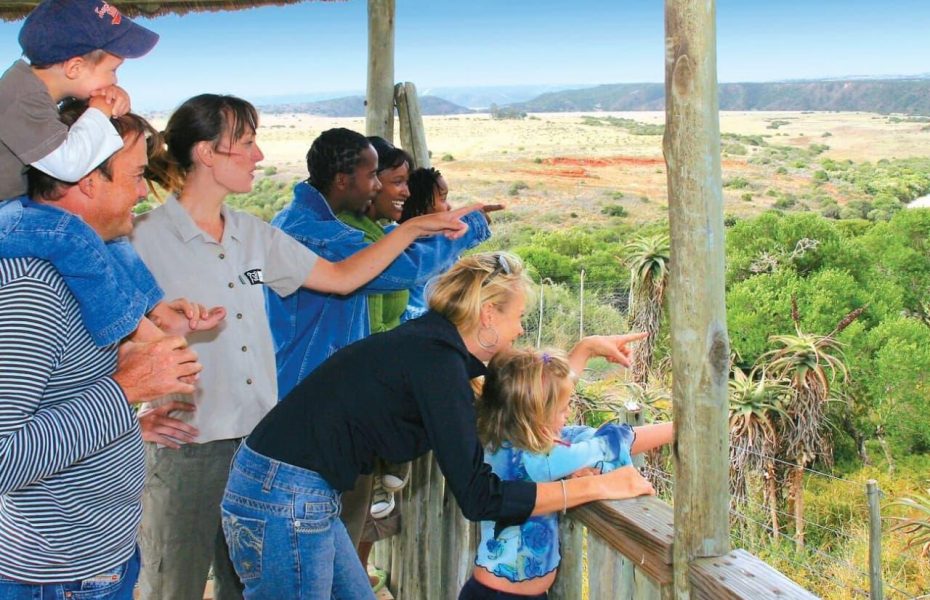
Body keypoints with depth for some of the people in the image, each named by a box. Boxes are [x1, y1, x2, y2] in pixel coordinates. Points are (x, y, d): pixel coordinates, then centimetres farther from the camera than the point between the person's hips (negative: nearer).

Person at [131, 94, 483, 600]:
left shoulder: (253, 235, 10)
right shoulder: (145, 239, -10)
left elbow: (340, 277, 16)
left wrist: (414, 228, 12)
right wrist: (140, 412, -24)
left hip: (256, 441, 7)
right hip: (184, 446, -6)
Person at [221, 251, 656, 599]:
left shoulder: (435, 342, 8)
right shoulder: (437, 359, -18)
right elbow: (480, 499, -19)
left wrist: (586, 349, 24)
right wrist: (596, 486, -13)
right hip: (285, 502, -9)